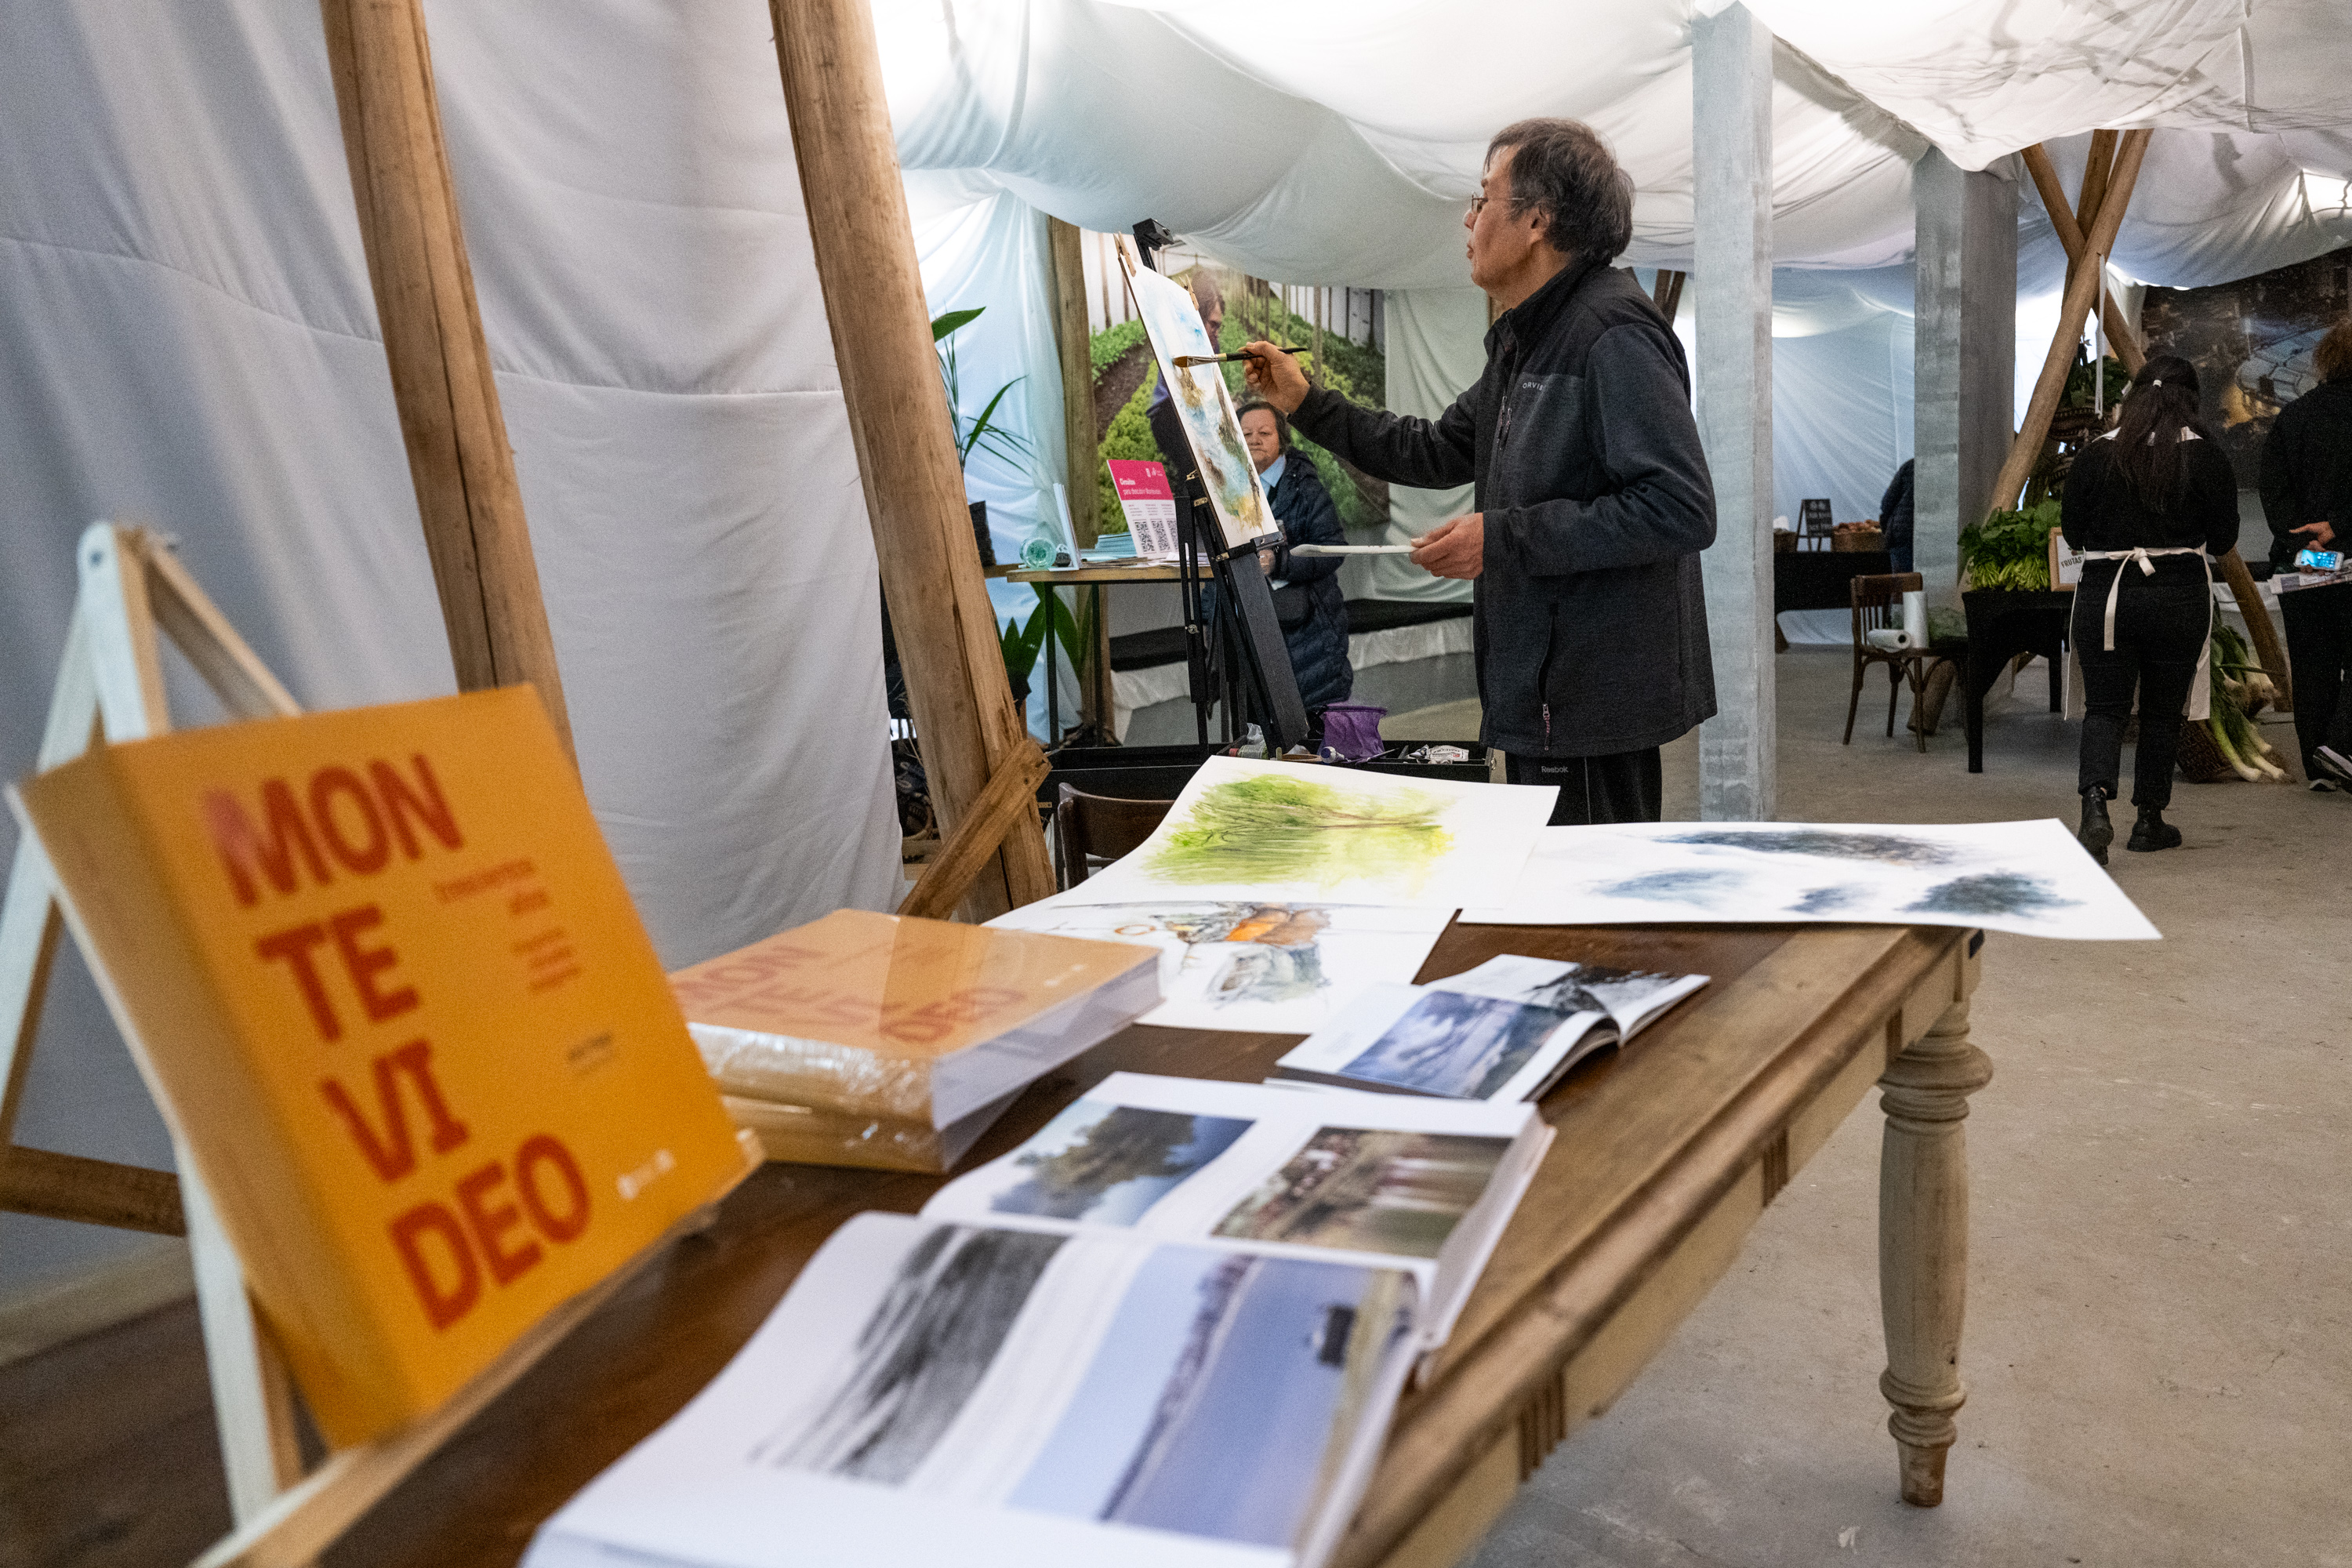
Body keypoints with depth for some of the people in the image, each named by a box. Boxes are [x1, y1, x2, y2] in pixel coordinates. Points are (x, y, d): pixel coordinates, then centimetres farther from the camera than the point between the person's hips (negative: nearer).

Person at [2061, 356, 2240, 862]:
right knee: (2162, 713, 12)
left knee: (2105, 707, 4)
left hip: (2104, 595, 0)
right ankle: (2150, 821, 21)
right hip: (2179, 597, 0)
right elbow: (2223, 539, 1)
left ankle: (2095, 806, -19)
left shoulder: (2096, 453, -2)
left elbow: (2072, 531, 4)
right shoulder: (2205, 454, -3)